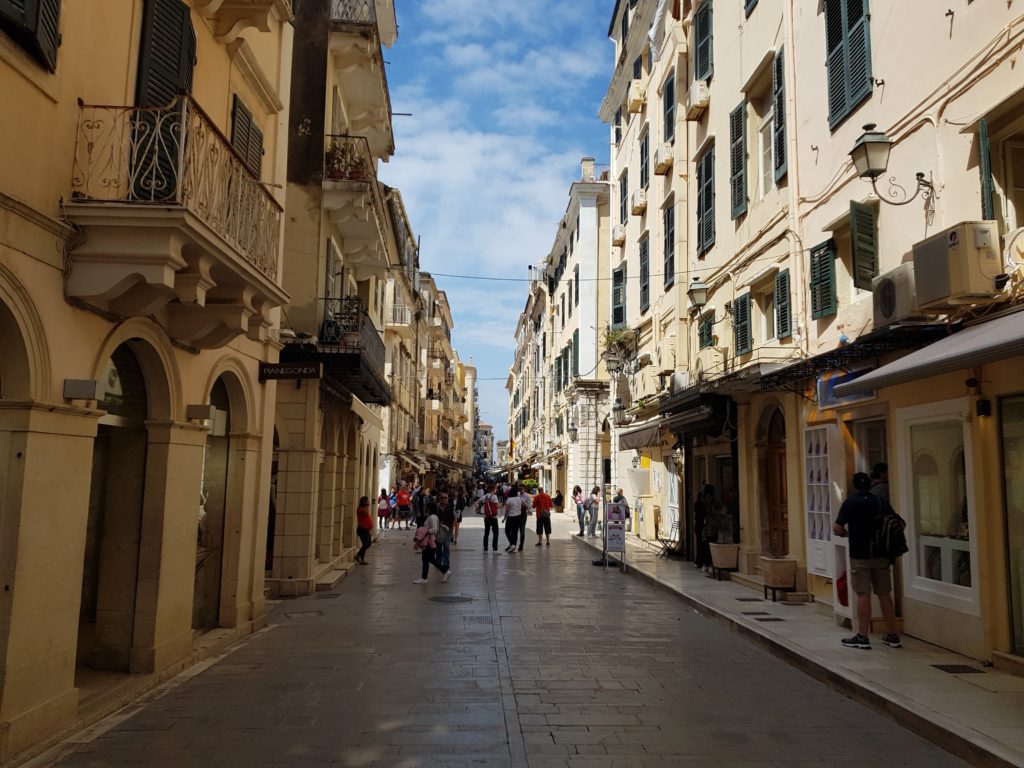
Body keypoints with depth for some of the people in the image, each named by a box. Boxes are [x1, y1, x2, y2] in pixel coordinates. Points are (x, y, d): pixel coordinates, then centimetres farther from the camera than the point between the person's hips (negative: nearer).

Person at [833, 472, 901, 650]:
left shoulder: (850, 502, -9)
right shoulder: (881, 502, 3)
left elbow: (836, 529, -12)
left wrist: (846, 533, 8)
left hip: (860, 555, -4)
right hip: (881, 555, 4)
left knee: (863, 595, -1)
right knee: (884, 595, 11)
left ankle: (863, 637, 3)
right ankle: (893, 636, 17)